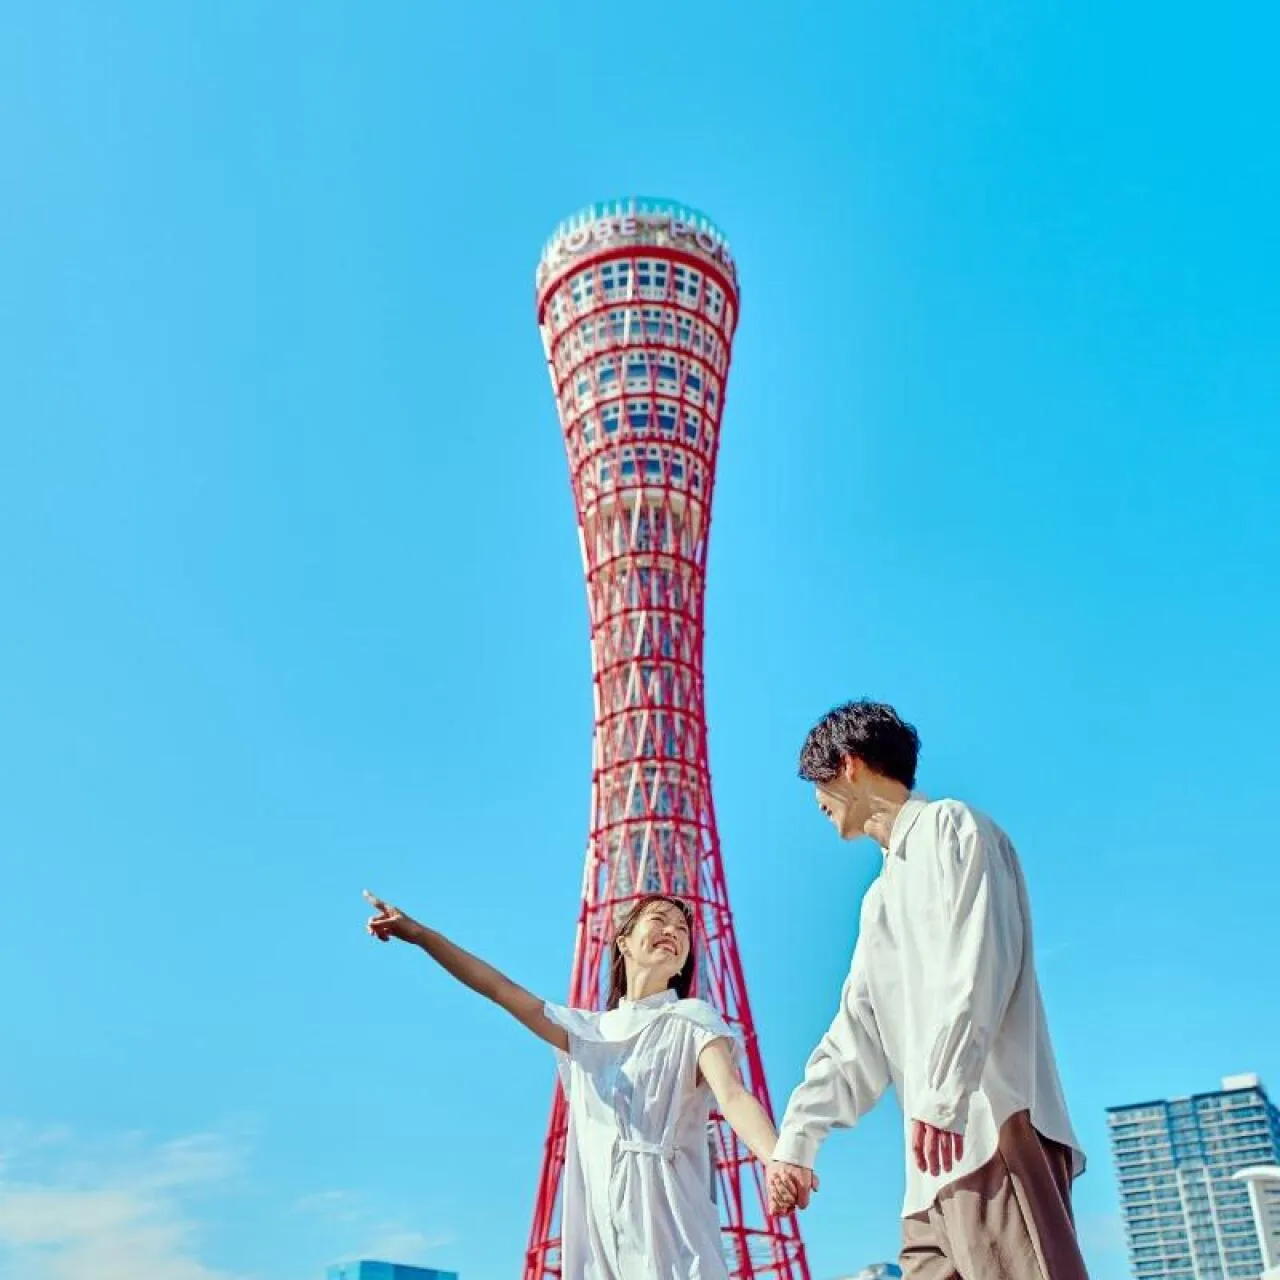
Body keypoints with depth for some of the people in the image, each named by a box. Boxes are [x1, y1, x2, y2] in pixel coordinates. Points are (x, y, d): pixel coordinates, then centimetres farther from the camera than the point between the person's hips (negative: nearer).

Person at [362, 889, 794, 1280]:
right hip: (597, 1224, 4)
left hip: (665, 1216, -4)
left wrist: (778, 1160, -35)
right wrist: (418, 933, 12)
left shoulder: (692, 1021, 3)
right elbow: (502, 990, 16)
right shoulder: (588, 1032, 18)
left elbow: (733, 1096, -14)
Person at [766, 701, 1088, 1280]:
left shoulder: (950, 827, 5)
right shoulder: (881, 898, 29)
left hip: (993, 1128, -9)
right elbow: (857, 1037, 27)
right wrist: (796, 1139, 21)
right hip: (935, 1164, 9)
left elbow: (980, 959, -11)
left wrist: (943, 1090, -20)